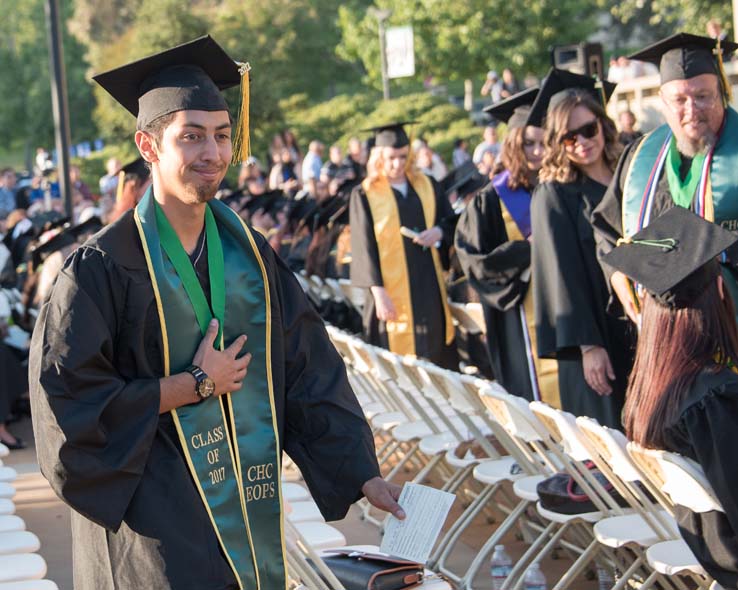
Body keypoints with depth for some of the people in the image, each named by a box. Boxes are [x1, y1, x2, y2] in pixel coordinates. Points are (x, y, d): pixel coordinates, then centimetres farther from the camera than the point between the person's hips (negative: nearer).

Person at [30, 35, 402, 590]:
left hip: (250, 515, 5)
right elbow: (67, 398, -17)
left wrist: (363, 474, 2)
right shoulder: (104, 266, -13)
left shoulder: (249, 253, 4)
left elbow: (311, 372, 5)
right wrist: (193, 386, -15)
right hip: (155, 519, -5)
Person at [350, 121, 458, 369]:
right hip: (392, 290, -4)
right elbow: (364, 246, -5)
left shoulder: (426, 186, 11)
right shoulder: (365, 195, -1)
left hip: (429, 287, 4)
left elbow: (451, 221, 16)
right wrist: (377, 290, -14)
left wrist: (438, 232, -8)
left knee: (436, 355, 4)